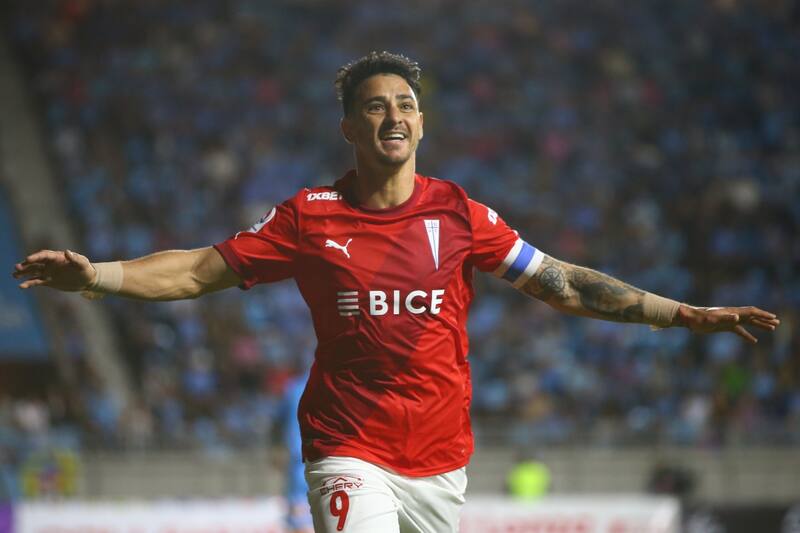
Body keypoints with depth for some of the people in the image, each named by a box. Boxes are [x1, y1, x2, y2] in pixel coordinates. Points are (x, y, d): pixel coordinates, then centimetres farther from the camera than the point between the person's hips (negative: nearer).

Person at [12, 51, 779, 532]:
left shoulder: (458, 214, 4)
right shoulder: (310, 216, 0)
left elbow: (561, 284, 4)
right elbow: (202, 270, 1)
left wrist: (684, 316, -1)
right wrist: (96, 276, -12)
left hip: (441, 459, 3)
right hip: (350, 452, -3)